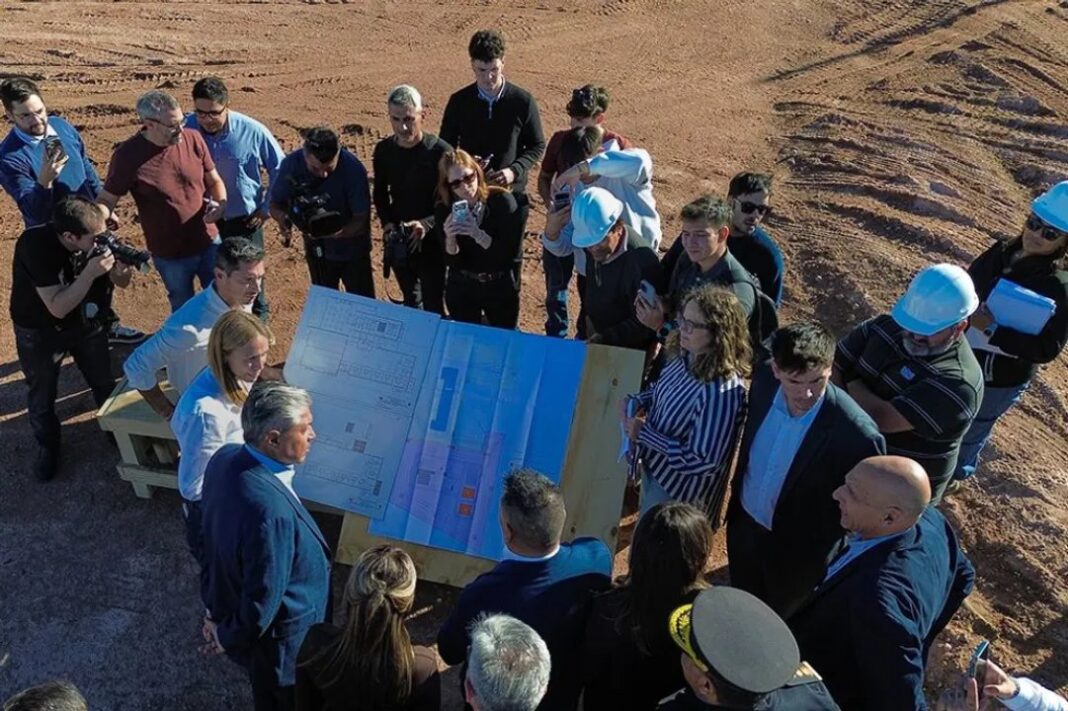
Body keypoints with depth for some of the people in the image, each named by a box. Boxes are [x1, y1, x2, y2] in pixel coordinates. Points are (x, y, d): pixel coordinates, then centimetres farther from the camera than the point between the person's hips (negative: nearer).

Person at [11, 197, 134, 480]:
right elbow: (57, 307, -35)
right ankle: (48, 446, 39)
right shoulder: (34, 245, -35)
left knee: (104, 382, 16)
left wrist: (123, 267, -30)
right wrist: (90, 273, -44)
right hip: (38, 331, -3)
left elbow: (120, 282, -7)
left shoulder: (96, 237, -22)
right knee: (41, 395, 14)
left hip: (84, 320, 3)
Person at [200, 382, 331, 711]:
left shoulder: (226, 458, -16)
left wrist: (218, 610, 15)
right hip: (277, 639, -7)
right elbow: (263, 600, -31)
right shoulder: (270, 511, -43)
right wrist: (229, 637, -9)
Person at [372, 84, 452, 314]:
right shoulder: (383, 150, -3)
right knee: (411, 302, 23)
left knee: (433, 308, 0)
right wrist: (387, 222, -7)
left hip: (432, 242, -5)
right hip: (397, 242, 5)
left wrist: (427, 224, -28)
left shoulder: (440, 152, -19)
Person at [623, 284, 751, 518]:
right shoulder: (686, 355, -11)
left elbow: (703, 460, -31)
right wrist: (639, 401, -10)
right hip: (654, 465, 7)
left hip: (680, 488, -7)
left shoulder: (722, 391, -36)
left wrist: (642, 434, -27)